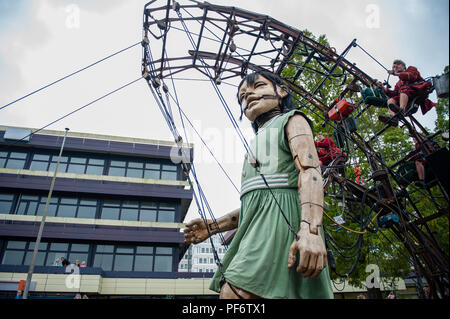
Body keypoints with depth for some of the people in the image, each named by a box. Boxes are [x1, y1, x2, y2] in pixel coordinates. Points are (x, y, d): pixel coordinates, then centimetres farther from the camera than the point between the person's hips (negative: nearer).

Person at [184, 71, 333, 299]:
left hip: (280, 216, -8)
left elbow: (309, 169, -8)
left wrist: (310, 229, -25)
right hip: (257, 228, 8)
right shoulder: (257, 145, 35)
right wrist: (213, 227, 22)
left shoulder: (291, 120, 13)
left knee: (233, 293, -24)